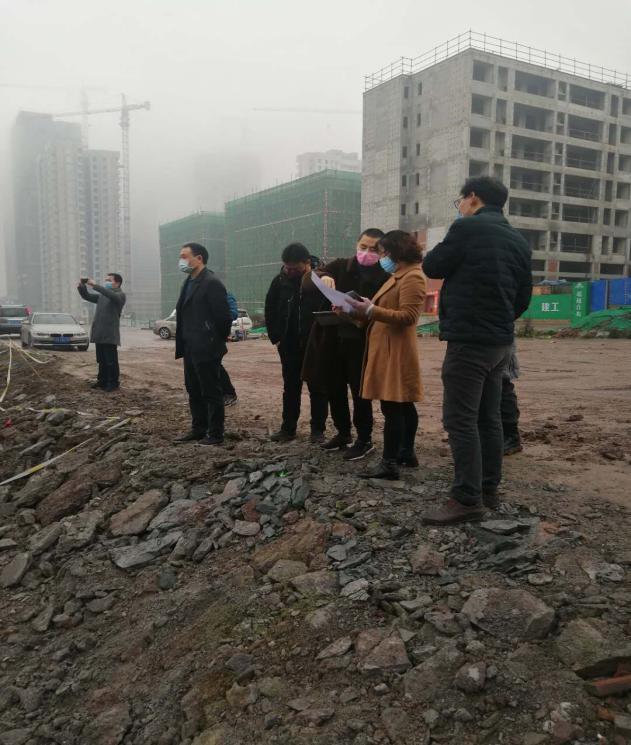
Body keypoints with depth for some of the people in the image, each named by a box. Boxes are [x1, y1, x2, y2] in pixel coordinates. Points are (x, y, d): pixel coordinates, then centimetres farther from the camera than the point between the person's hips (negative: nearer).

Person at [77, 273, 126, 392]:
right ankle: (103, 380, 21)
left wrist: (95, 285, -28)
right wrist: (82, 287, 2)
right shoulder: (102, 296, 19)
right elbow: (87, 296, 22)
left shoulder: (120, 295, -5)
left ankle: (114, 383, 6)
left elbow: (111, 295, -26)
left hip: (110, 334, -7)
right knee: (101, 360, 13)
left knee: (111, 361, -3)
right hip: (99, 333, 7)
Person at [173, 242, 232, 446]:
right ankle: (198, 429, 29)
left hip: (207, 350, -9)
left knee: (211, 393, 1)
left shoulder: (212, 283, -15)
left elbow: (223, 316, -17)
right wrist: (183, 344, 12)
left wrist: (217, 341, -6)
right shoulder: (189, 282, 13)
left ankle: (215, 434, 11)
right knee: (194, 391, 17)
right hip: (190, 349, 9)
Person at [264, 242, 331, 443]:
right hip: (289, 344, 4)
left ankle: (318, 429, 16)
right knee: (290, 387, 12)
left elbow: (331, 309, -10)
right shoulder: (280, 280, 0)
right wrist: (275, 336, 5)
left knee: (317, 388, 7)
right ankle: (288, 428, 21)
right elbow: (270, 310, 9)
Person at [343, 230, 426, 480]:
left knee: (392, 406, -10)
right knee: (402, 405, 15)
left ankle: (389, 463, -8)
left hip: (396, 351, -10)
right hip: (388, 349, 10)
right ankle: (406, 452, 23)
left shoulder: (412, 277, -11)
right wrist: (364, 310, 8)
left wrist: (371, 311, -22)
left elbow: (407, 316, -21)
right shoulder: (398, 276, 21)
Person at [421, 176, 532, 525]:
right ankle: (488, 490, 20)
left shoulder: (468, 228, -10)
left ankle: (467, 499, -5)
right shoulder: (518, 240, 13)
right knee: (488, 417, 13)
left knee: (460, 419, -6)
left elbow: (431, 267, -1)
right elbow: (524, 295, 15)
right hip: (500, 340, 8)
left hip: (469, 340, -8)